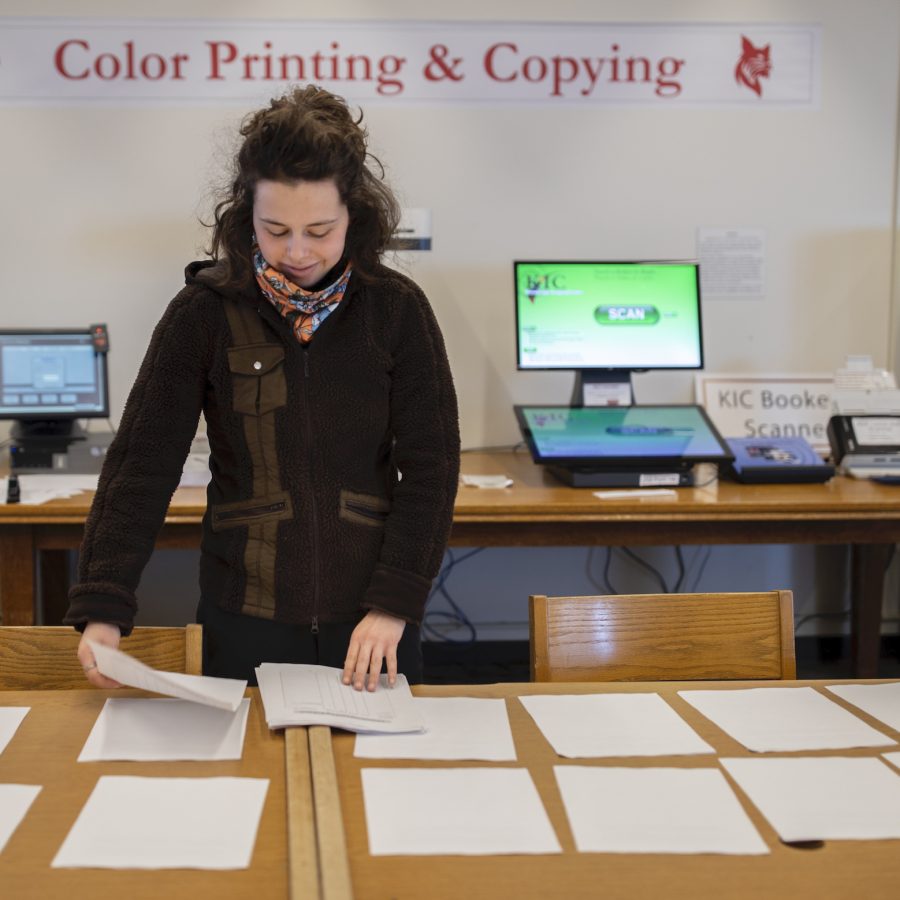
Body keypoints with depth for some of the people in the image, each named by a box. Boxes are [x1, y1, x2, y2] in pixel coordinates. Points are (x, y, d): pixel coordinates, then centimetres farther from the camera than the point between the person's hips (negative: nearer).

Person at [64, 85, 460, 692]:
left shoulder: (396, 308, -4)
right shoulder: (205, 312, -5)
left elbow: (430, 466, -4)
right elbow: (143, 462, -7)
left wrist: (395, 603, -13)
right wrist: (102, 608, -17)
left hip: (373, 621, 0)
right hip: (246, 620, 0)